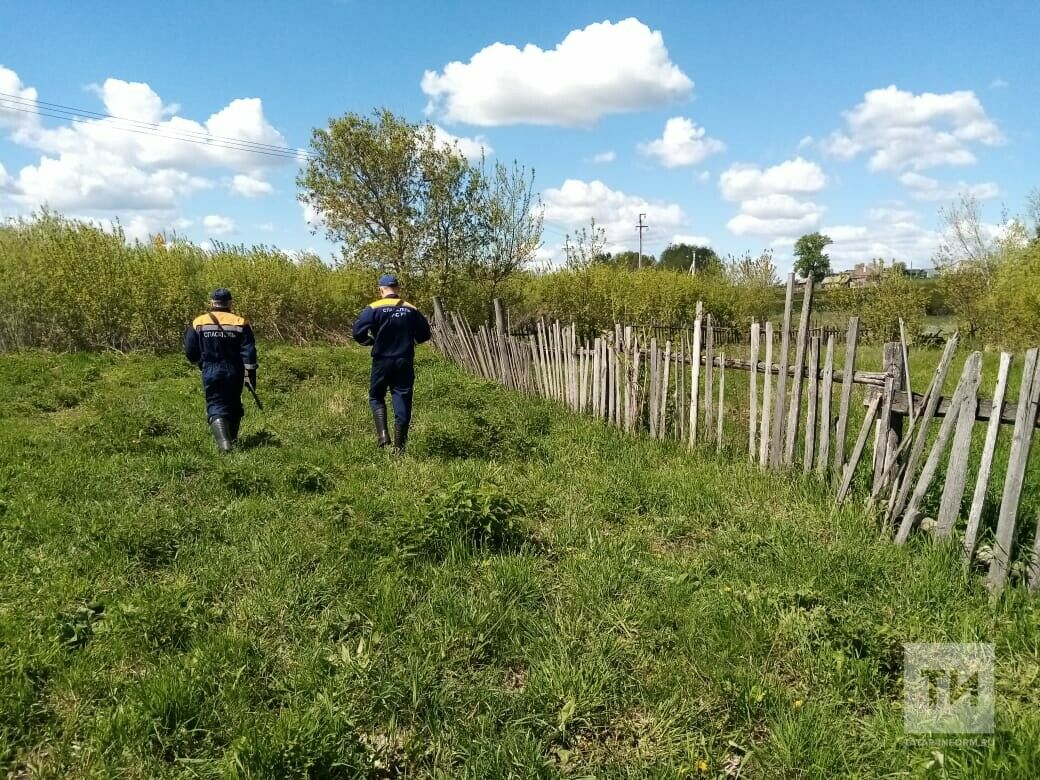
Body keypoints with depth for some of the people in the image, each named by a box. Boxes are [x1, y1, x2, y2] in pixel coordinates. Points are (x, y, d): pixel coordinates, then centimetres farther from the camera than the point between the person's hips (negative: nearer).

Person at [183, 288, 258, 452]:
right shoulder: (240, 323, -4)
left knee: (216, 407, -1)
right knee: (234, 406, 18)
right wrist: (250, 374, -4)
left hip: (211, 373, -1)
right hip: (234, 372, 1)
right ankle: (232, 440, 29)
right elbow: (249, 353, -7)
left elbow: (190, 352, 4)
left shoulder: (199, 323, -1)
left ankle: (223, 442, -20)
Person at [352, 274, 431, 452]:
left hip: (382, 361, -2)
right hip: (405, 362, 2)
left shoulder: (374, 308, -6)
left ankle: (382, 433, -3)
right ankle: (399, 447, 9)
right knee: (402, 401, 6)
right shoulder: (411, 310, 3)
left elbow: (358, 333, -13)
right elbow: (424, 334, 8)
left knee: (376, 397, 17)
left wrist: (371, 341, 6)